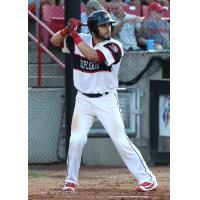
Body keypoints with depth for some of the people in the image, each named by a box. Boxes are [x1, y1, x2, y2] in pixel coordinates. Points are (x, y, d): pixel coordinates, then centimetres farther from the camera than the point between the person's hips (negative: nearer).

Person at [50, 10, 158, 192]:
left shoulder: (114, 47, -15)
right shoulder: (81, 40, -1)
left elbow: (93, 55, -30)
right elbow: (54, 41, 2)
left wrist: (74, 34, -26)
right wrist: (68, 29, -18)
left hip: (107, 101, -3)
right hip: (84, 100, 3)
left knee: (121, 141, -6)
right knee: (76, 140, -7)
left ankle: (147, 178, 1)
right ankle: (71, 180, 11)